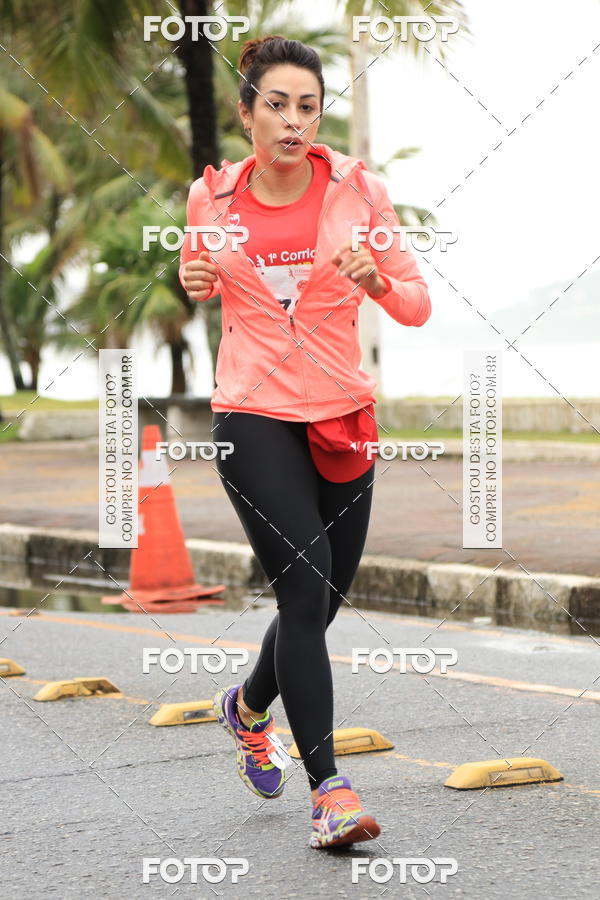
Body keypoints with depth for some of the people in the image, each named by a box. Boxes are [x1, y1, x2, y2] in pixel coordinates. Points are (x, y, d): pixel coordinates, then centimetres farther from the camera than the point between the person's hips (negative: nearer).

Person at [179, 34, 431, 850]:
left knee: (322, 599, 10)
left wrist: (377, 280, -22)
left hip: (341, 416, 2)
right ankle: (328, 790, -12)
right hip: (253, 416, -2)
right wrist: (195, 283, -5)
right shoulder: (212, 197, 0)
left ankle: (249, 706, 42)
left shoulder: (356, 189, -1)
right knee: (305, 586, -16)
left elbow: (417, 306, -1)